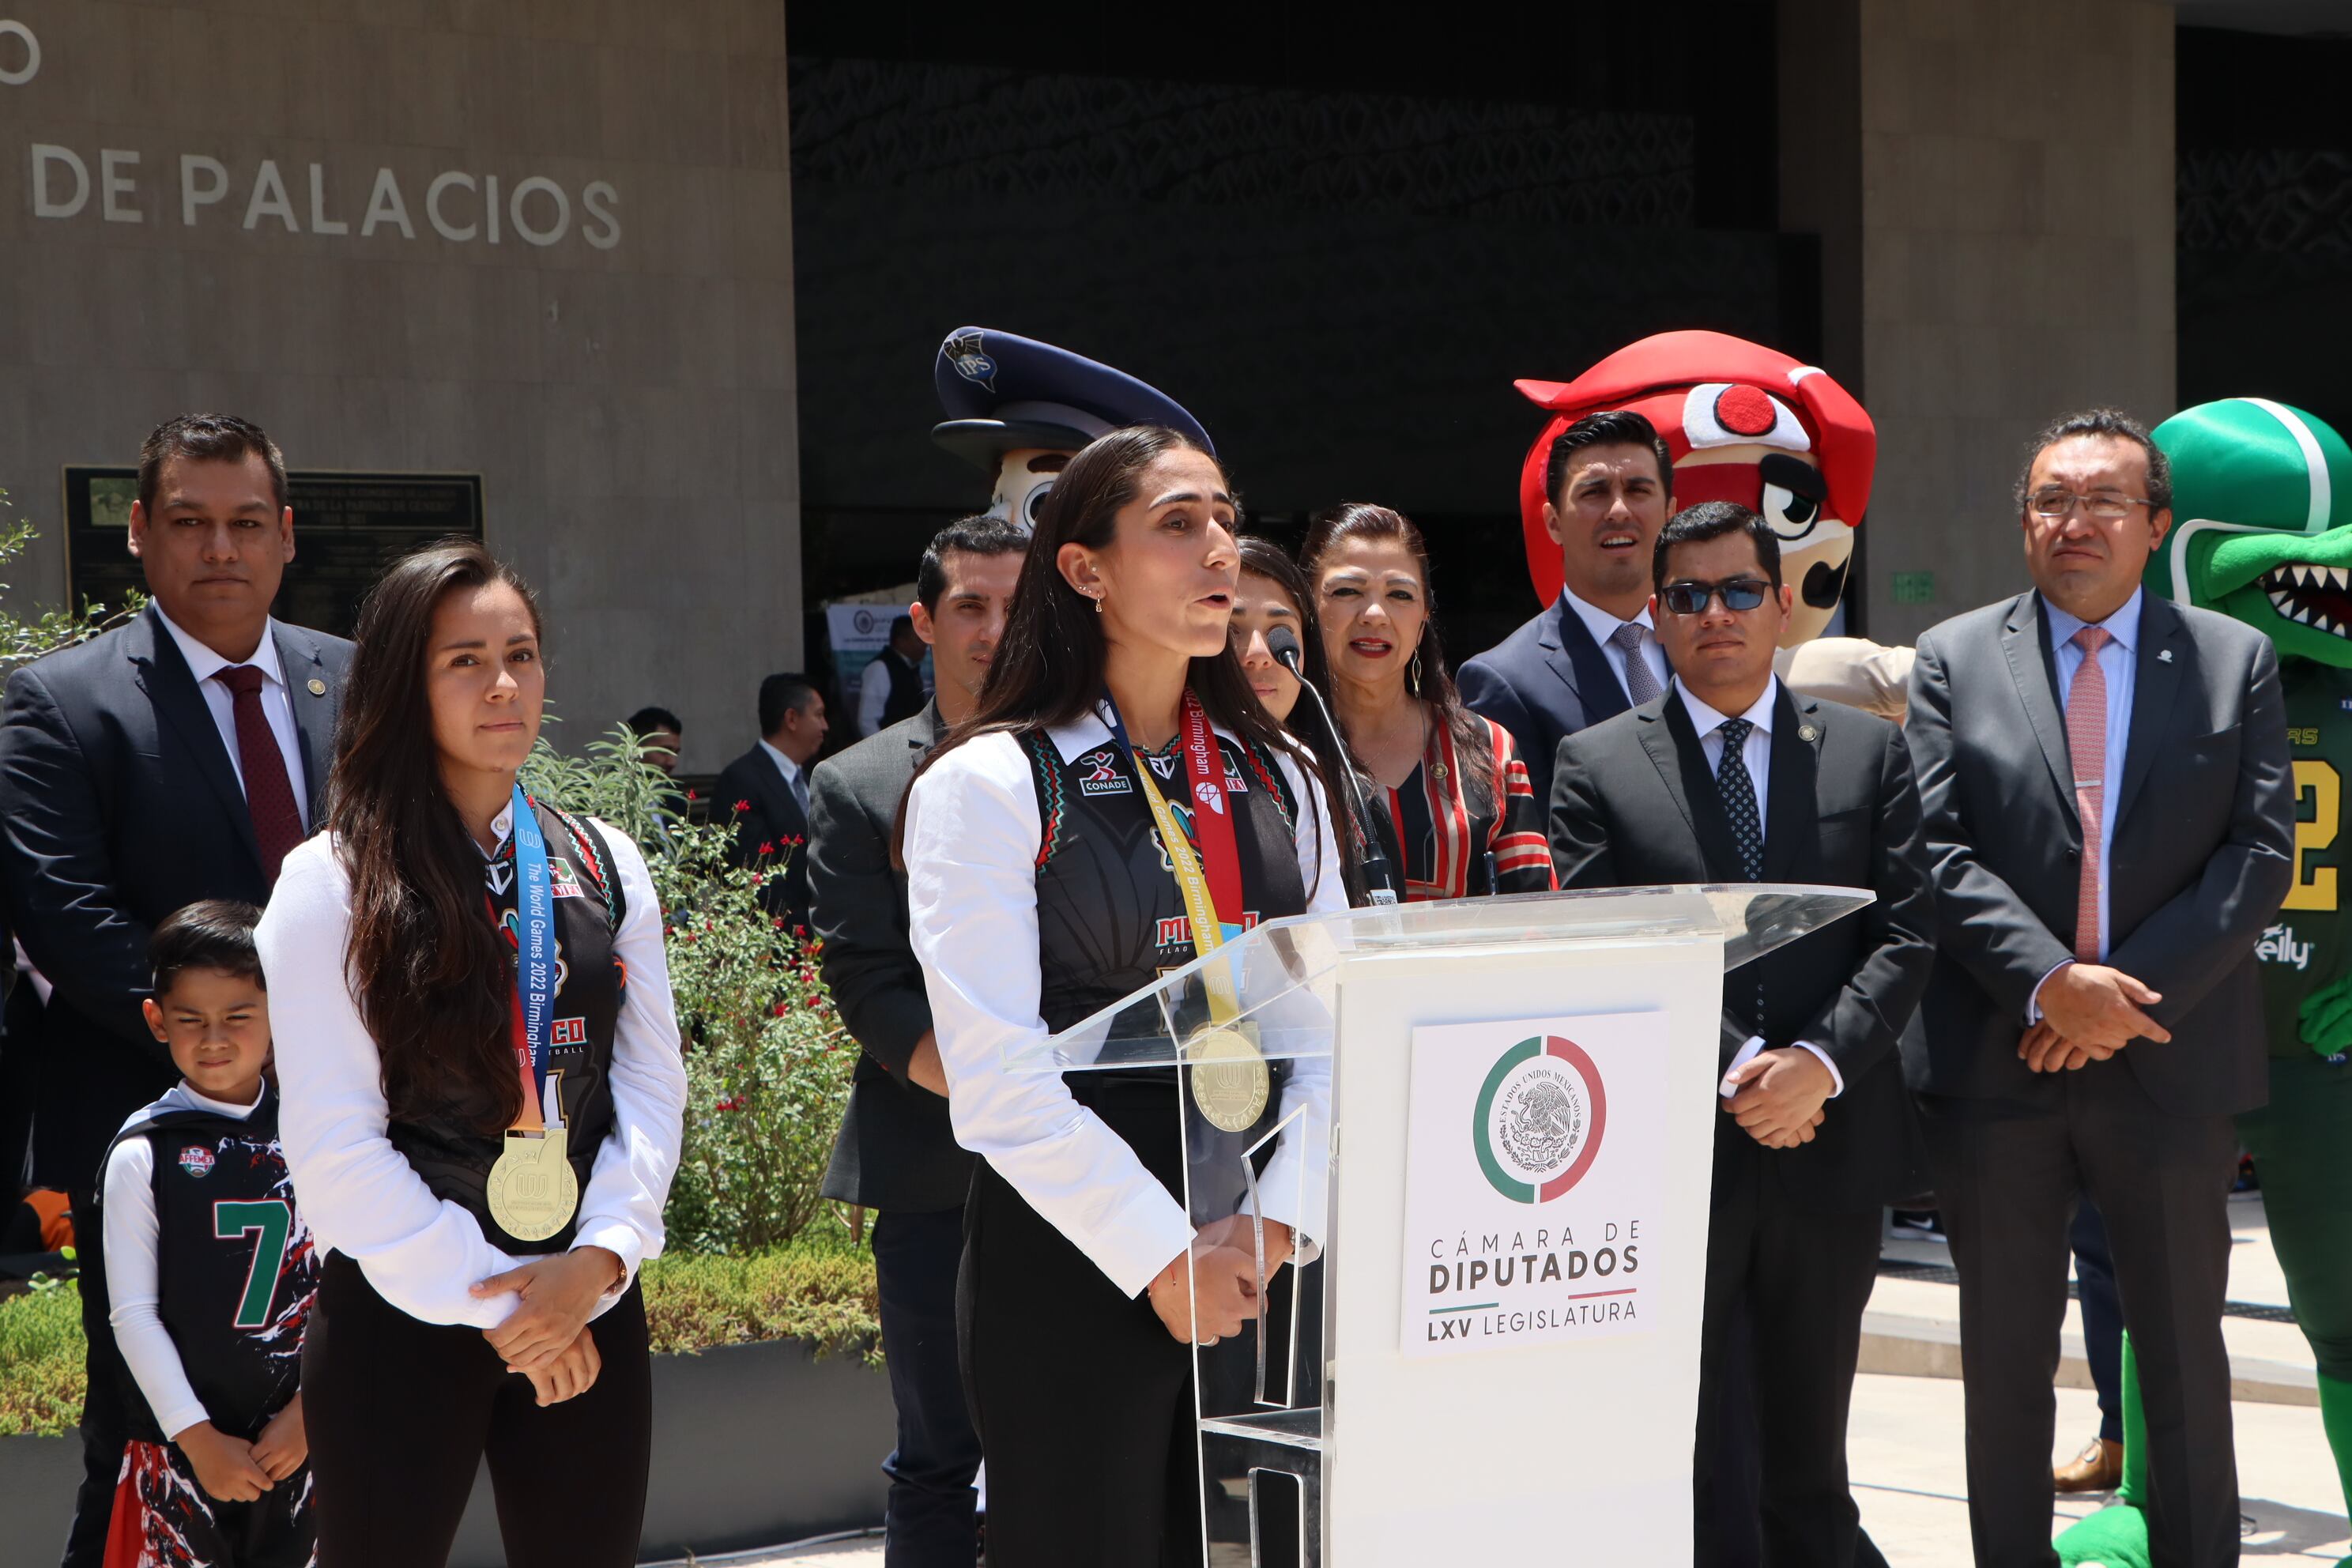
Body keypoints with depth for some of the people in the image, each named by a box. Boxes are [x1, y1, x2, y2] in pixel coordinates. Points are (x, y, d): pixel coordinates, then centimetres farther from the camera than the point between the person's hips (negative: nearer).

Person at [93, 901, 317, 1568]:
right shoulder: (142, 1155, -5)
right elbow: (132, 1313, -5)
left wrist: (310, 1410, -4)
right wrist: (200, 1438, -8)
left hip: (303, 1437, 2)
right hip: (182, 1443, -2)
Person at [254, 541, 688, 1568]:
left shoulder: (607, 868, 9)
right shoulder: (333, 886, -4)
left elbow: (650, 1086, 6)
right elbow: (335, 1145, -9)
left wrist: (598, 1260, -9)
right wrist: (490, 1300, -10)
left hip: (588, 1302, 4)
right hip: (402, 1316, -3)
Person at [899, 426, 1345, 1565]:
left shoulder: (1277, 779, 12)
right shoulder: (989, 784, -5)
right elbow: (997, 1078, -12)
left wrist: (1280, 1220, -7)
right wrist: (1162, 1255, -14)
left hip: (1263, 1265, 5)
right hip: (1076, 1264, -5)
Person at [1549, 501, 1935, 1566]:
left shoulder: (1869, 751, 9)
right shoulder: (1595, 765, 3)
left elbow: (1906, 936, 2)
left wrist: (1820, 1061, -14)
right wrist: (1734, 1073, -14)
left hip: (1830, 1151, 2)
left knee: (1810, 1458, 11)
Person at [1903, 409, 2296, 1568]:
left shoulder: (2235, 661, 5)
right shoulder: (1954, 659, 5)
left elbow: (2261, 849, -3)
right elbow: (1938, 851, -4)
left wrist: (2133, 993, -14)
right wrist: (2049, 981, -18)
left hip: (2170, 1064, 0)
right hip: (1997, 1065, 0)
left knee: (2185, 1359, 8)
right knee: (2005, 1361, 9)